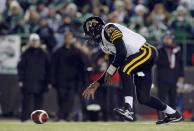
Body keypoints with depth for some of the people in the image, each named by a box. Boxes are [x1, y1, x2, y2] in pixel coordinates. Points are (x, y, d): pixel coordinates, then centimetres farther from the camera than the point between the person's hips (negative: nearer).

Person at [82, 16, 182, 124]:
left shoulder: (108, 29, -9)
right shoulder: (103, 43, 20)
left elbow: (122, 52, -20)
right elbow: (114, 66, 24)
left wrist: (110, 71, -12)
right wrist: (96, 84, 23)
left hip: (146, 51, -9)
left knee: (124, 69, -31)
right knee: (143, 98, 4)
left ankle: (128, 108, -39)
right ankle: (173, 114, 22)